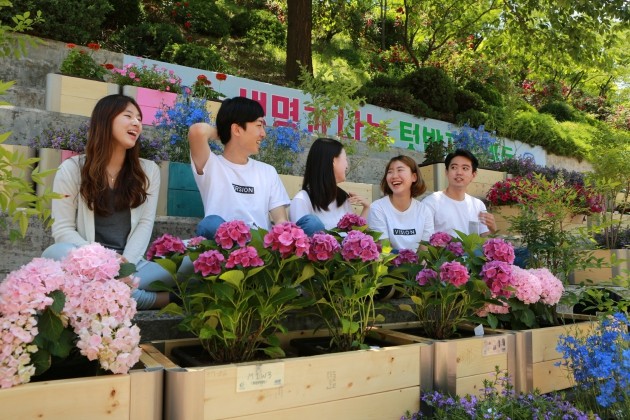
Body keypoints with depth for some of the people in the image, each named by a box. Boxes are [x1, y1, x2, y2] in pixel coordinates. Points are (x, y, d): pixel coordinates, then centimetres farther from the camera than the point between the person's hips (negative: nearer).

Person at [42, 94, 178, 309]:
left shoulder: (149, 170, 9)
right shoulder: (71, 168, 2)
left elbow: (145, 222, 2)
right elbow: (62, 228, -2)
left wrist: (126, 260, -15)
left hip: (128, 262, 0)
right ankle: (151, 299, -30)